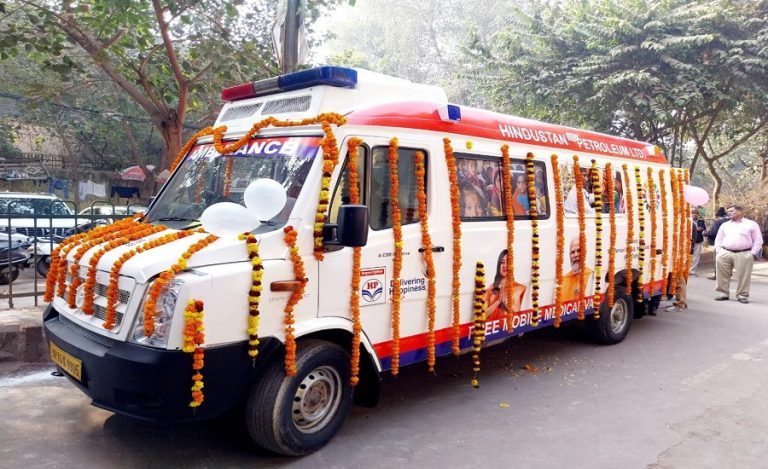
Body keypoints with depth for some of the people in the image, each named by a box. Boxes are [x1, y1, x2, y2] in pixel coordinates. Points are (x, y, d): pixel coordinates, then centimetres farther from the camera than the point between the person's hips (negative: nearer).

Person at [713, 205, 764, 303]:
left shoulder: (751, 224, 8)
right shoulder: (724, 225, 18)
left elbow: (758, 240, 5)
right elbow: (718, 240, 19)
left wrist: (752, 253, -4)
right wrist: (718, 251, 5)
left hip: (744, 255, -3)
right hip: (725, 253, 3)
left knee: (743, 276, -2)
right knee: (722, 275, -2)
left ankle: (742, 295, 8)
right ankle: (722, 293, 8)